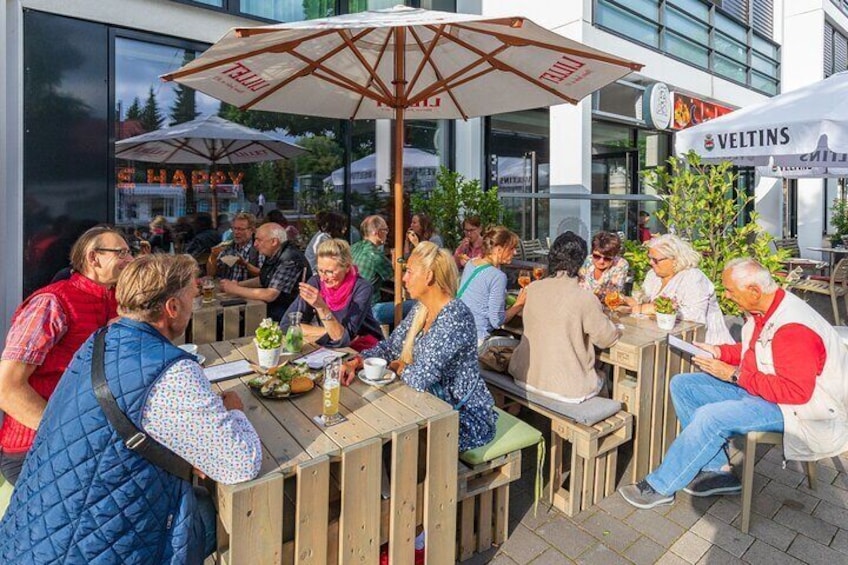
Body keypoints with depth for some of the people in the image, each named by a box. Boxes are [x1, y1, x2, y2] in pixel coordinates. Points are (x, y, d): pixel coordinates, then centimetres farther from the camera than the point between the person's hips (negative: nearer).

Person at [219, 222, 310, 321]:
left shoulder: (289, 259, -22)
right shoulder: (272, 255, 5)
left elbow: (269, 295, -26)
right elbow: (262, 280, 20)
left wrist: (236, 289, -16)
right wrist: (238, 284, 3)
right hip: (271, 307, 8)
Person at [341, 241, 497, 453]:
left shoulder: (455, 316, -28)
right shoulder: (421, 310, 1)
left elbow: (420, 377, -30)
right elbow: (390, 346, 6)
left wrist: (399, 367, -10)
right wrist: (357, 362, -12)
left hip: (466, 417, -7)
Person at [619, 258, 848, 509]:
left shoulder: (794, 328, -27)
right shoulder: (762, 310, 1)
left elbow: (797, 391, -28)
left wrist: (736, 375, -24)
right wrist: (719, 351, -1)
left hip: (795, 406, -10)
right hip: (757, 386, 10)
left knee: (710, 417, -29)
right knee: (682, 385, 0)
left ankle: (660, 487, -12)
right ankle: (718, 470, 2)